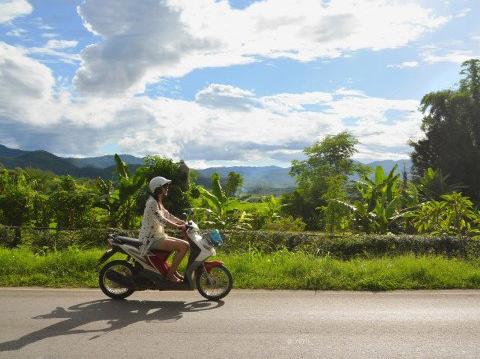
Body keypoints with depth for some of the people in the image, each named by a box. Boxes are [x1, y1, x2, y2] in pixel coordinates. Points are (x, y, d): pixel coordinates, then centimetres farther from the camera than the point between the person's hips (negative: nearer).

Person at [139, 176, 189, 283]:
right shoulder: (152, 203, -16)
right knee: (184, 246, -19)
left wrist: (184, 223, 6)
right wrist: (179, 227, -26)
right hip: (152, 239, -10)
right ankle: (170, 274, -10)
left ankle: (173, 270, 19)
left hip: (158, 236, 10)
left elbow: (168, 216, 16)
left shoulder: (158, 202, 16)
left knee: (185, 244, 13)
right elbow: (161, 219, -26)